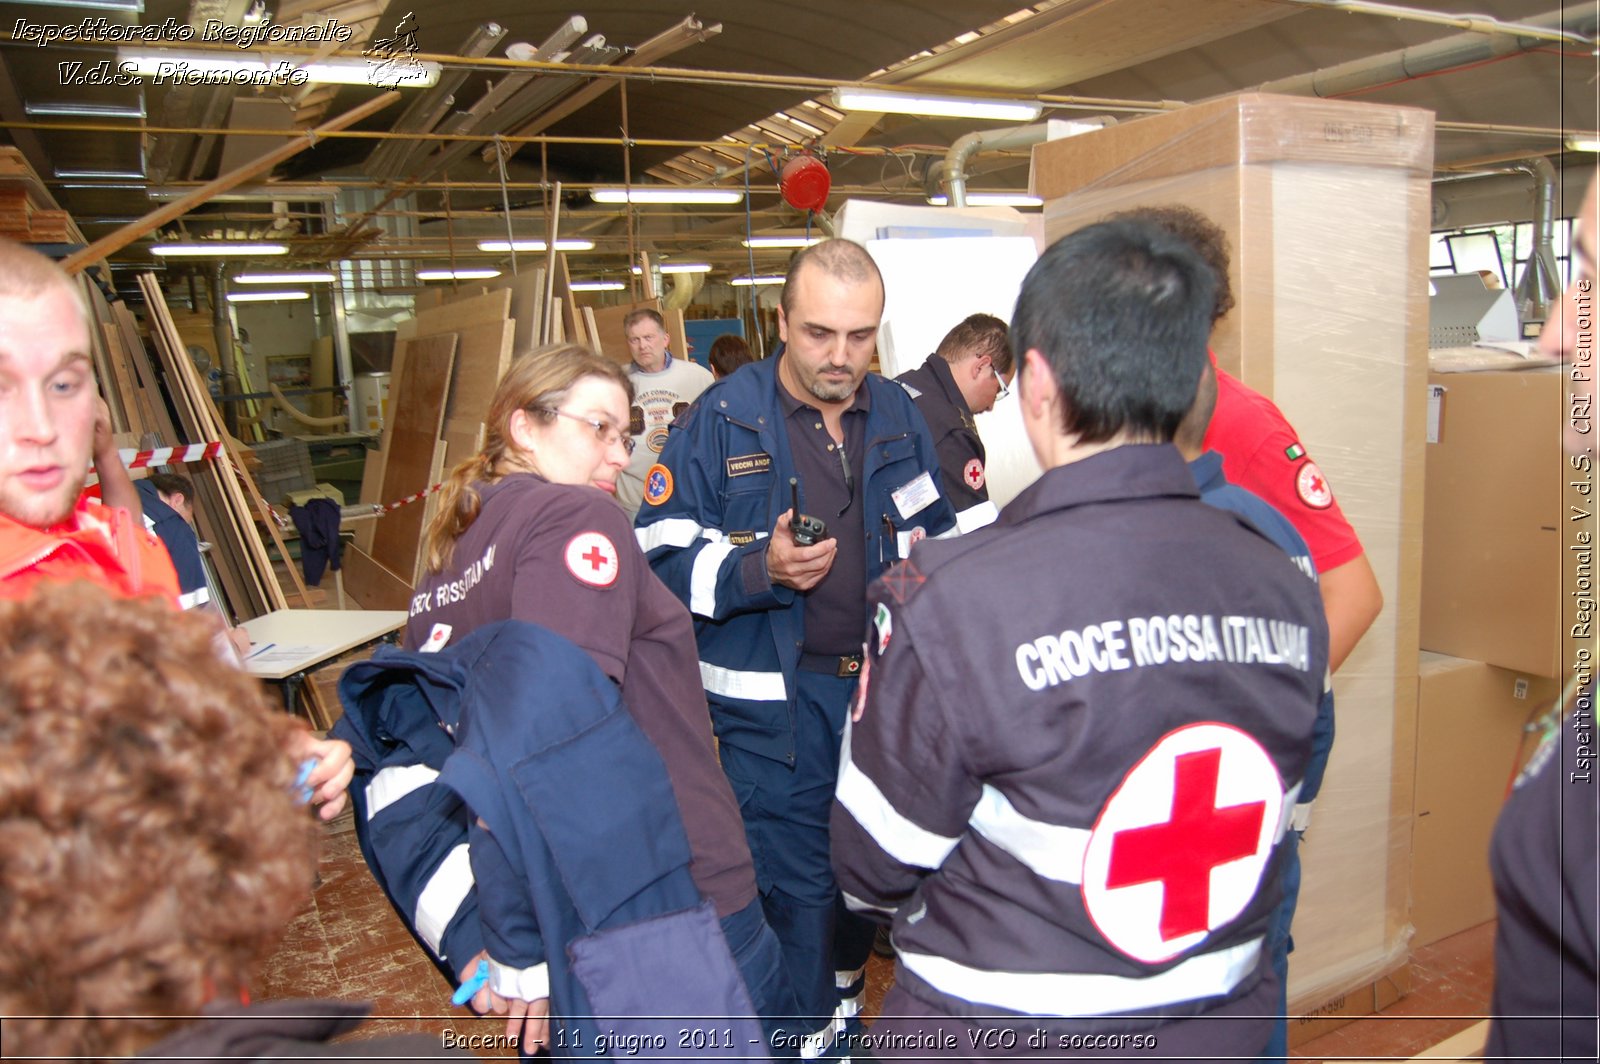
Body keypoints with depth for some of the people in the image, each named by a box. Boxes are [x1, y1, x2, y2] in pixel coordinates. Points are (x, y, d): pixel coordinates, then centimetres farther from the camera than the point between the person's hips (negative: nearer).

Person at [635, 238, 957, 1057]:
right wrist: (759, 570, -26)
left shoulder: (897, 414, 6)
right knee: (794, 883, 3)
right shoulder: (723, 419, -10)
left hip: (883, 682, 5)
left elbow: (937, 532, 20)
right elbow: (662, 553, -12)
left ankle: (844, 989, 48)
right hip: (774, 693, -5)